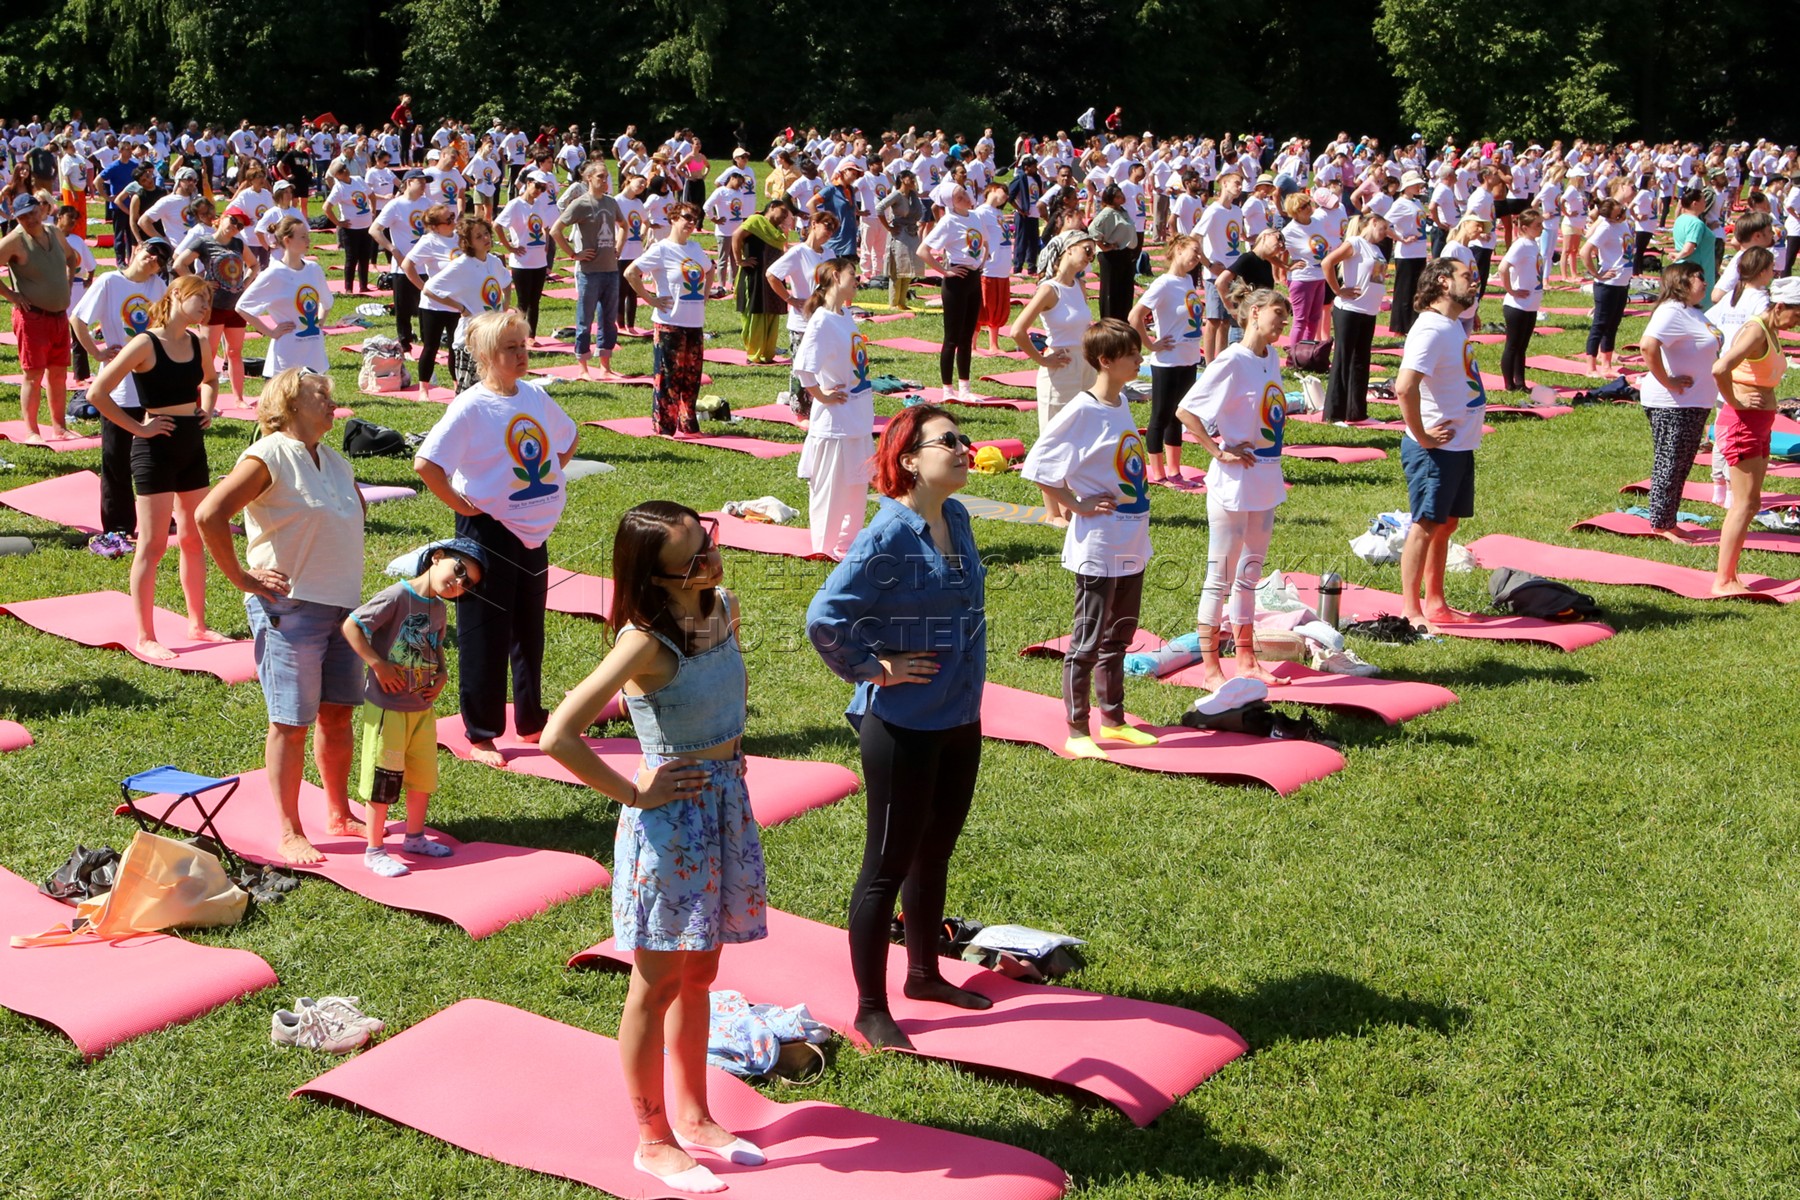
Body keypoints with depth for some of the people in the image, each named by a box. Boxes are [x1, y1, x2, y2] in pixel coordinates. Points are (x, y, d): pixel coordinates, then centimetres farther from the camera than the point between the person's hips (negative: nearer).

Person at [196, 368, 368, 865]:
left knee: (338, 714, 14)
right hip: (289, 608, -7)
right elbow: (209, 515, -22)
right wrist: (242, 578, -17)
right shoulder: (269, 457, -12)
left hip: (343, 604, 7)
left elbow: (357, 510, 35)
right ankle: (290, 835, 8)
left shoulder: (335, 462, 12)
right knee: (291, 723, -1)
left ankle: (339, 815, 28)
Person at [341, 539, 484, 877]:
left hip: (423, 707, 8)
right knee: (383, 779, 2)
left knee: (424, 775, 18)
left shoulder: (438, 608, 6)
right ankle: (374, 851, 14)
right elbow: (351, 626, -20)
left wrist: (442, 674, 3)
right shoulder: (397, 597, -19)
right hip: (387, 706, -8)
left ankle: (414, 838, 36)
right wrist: (378, 665, -21)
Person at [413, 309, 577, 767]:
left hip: (534, 531, 7)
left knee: (530, 630, 17)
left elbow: (566, 439, 24)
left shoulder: (535, 396, 4)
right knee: (484, 636, 2)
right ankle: (480, 735, 12)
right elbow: (425, 462, -24)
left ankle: (531, 721, 31)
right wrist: (458, 504, -17)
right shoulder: (471, 407, -17)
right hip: (489, 531, -7)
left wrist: (552, 480, 11)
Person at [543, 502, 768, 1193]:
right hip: (671, 819, -7)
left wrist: (728, 764, 12)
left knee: (698, 975, 19)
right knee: (658, 986, 7)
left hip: (727, 804, 7)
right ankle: (654, 1142, 21)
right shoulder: (646, 643, -22)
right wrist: (634, 795, -17)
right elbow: (559, 737, -27)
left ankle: (694, 1117, 34)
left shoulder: (723, 610, 0)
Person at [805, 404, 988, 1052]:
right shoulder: (888, 537, -22)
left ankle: (924, 974, 39)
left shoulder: (956, 517, 3)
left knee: (934, 853, 21)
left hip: (959, 719, 8)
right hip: (903, 727, -8)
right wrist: (874, 669, -17)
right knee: (889, 865, 4)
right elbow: (825, 618, -27)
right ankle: (871, 1009, 17)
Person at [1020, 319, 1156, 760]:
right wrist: (1078, 506, -13)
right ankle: (1077, 733, 10)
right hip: (1098, 548, -8)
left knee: (1118, 636, 18)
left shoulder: (1122, 404, 8)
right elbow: (1037, 467, -17)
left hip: (1133, 545, 8)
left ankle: (1114, 721, 30)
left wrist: (1137, 501, 13)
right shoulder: (1081, 412, -17)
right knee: (1087, 641, 1)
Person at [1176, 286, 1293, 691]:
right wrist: (1220, 452, -17)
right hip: (1235, 481, -8)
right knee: (1221, 576, 0)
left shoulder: (1272, 358, 8)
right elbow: (1186, 410, -20)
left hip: (1266, 482, 8)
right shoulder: (1232, 361, -16)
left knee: (1249, 573, 16)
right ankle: (1210, 668, 8)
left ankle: (1246, 661, 26)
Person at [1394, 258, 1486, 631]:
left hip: (1459, 446, 9)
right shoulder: (1431, 330, -20)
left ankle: (1435, 603, 27)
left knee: (1445, 524, 16)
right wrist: (1422, 437, -23)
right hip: (1436, 448, -9)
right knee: (1426, 526, -2)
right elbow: (1404, 387, -31)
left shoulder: (1454, 322, 9)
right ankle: (1411, 612, 5)